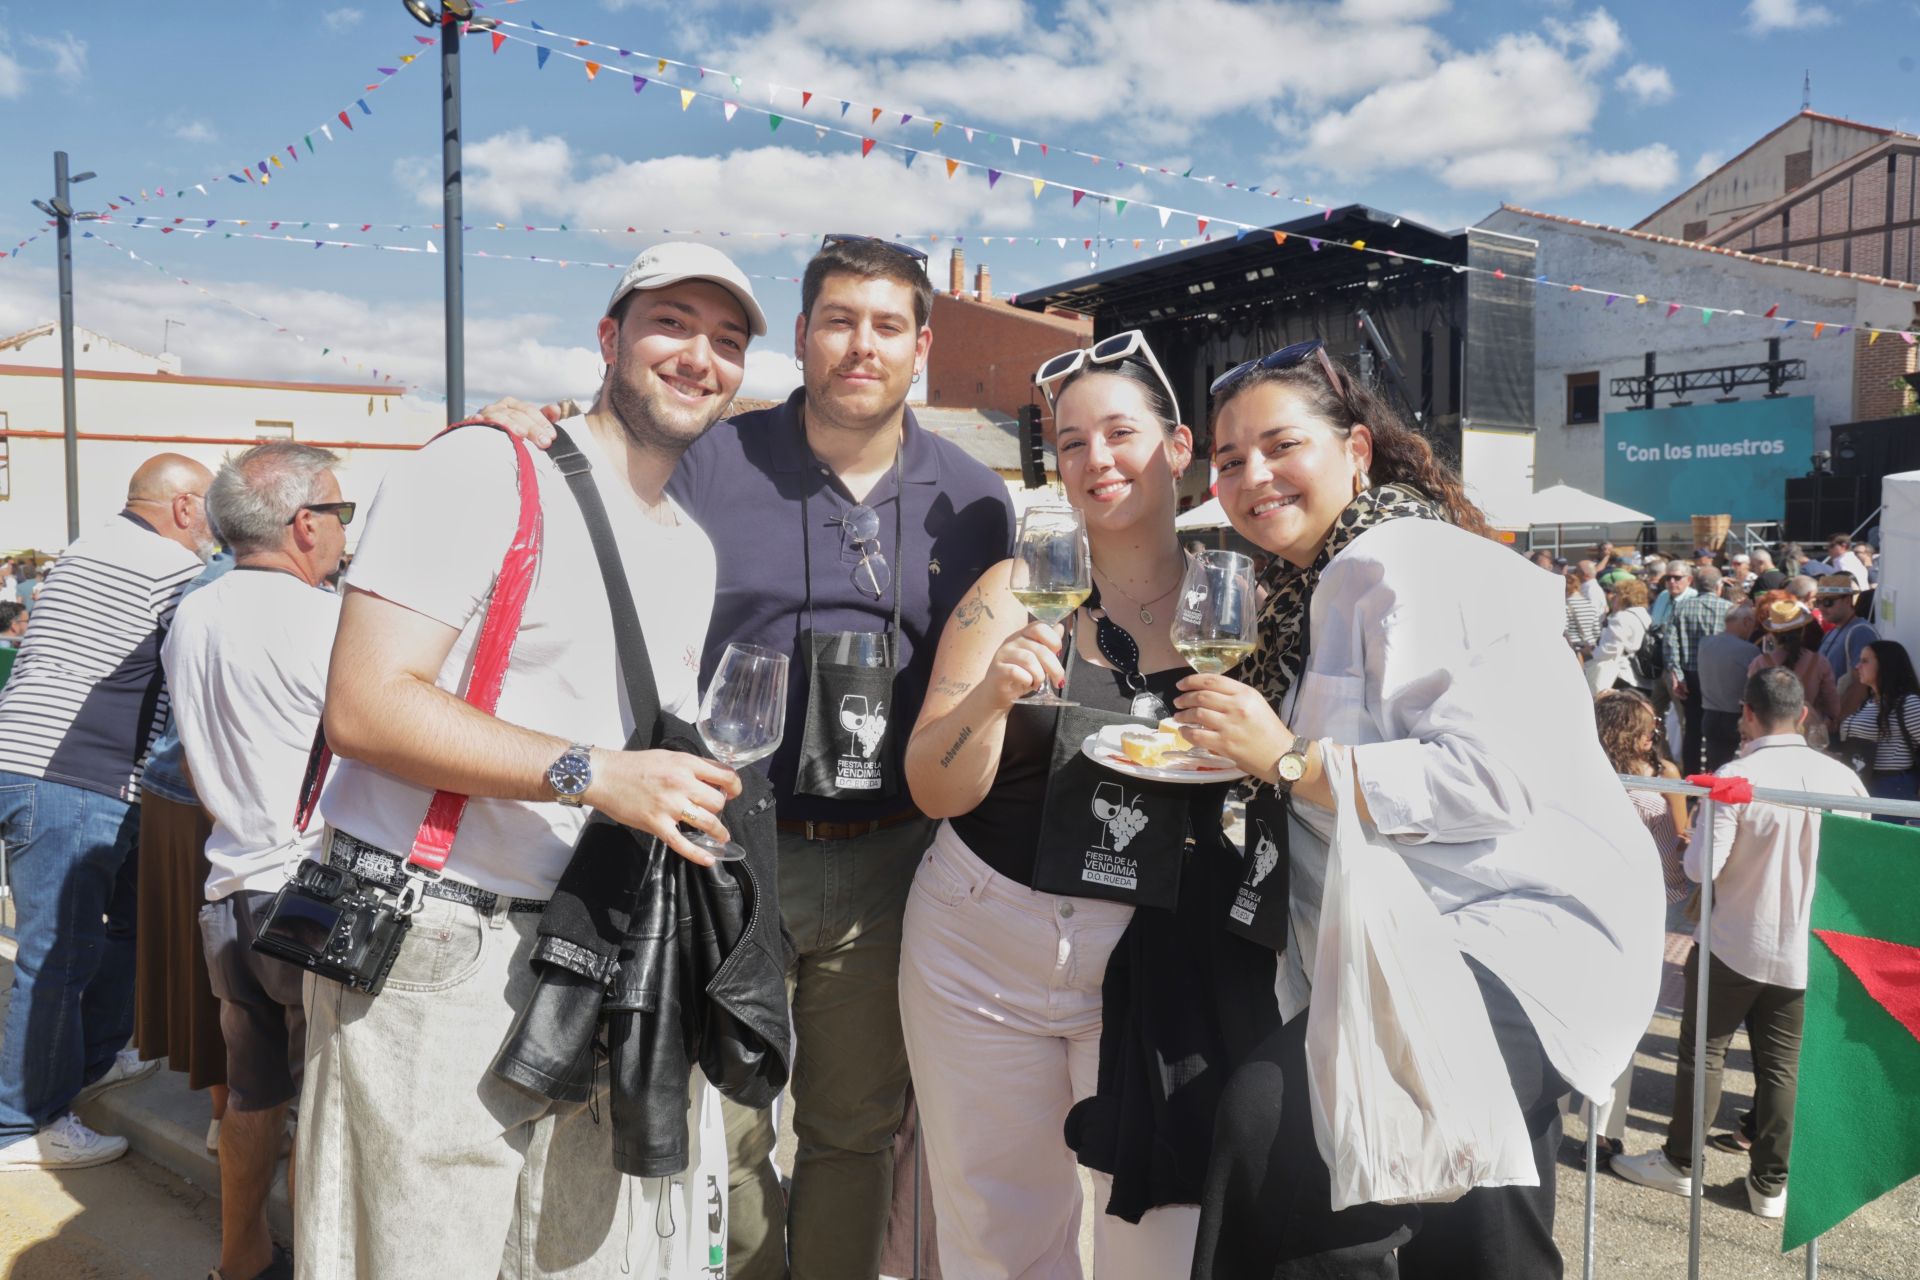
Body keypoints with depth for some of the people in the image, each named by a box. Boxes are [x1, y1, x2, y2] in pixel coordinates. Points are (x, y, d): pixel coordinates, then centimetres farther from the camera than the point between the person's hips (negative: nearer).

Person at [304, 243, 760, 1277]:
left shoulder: (696, 551, 16)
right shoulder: (482, 472, -6)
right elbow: (364, 705, -16)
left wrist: (707, 789, 6)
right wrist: (591, 774, -22)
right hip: (434, 952, -6)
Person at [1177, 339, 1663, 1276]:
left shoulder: (1407, 564, -16)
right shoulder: (1314, 588, 14)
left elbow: (1493, 779, -25)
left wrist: (1288, 760, -22)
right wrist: (1239, 753, 9)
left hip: (1513, 936, -10)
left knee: (1275, 1119, -28)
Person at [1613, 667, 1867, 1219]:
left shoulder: (1735, 778, -19)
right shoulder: (1840, 777, -7)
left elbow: (1702, 868, -19)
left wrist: (1689, 845, 2)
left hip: (1734, 945, -3)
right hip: (1804, 950, 4)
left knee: (1703, 1052, 10)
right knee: (1781, 1064, 12)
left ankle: (1679, 1163, 22)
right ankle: (1771, 1184, 21)